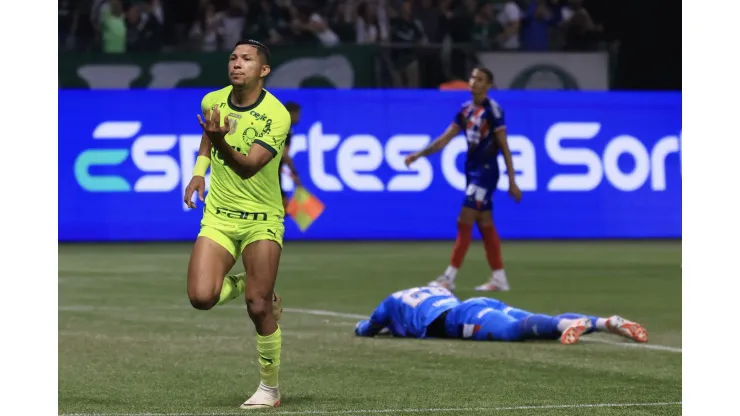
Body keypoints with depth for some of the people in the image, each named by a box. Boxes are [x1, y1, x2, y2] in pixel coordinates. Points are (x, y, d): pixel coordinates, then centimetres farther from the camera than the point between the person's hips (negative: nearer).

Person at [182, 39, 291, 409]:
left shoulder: (276, 116, -17)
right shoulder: (212, 101, 0)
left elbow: (248, 167, -27)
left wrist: (221, 142, -44)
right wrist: (198, 171, 11)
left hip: (262, 220, -4)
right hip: (218, 216, 4)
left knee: (259, 308, -9)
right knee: (201, 297, -15)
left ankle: (269, 388, 9)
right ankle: (241, 283, 20)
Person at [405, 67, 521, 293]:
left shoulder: (493, 110, -11)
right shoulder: (465, 110, 9)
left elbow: (504, 147, -10)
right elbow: (444, 139, 12)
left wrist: (512, 182, -10)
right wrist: (419, 154, 2)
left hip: (486, 171, -7)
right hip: (472, 170, 7)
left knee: (464, 221, -10)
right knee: (485, 225, 9)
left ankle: (450, 277, -9)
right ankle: (499, 278, 14)